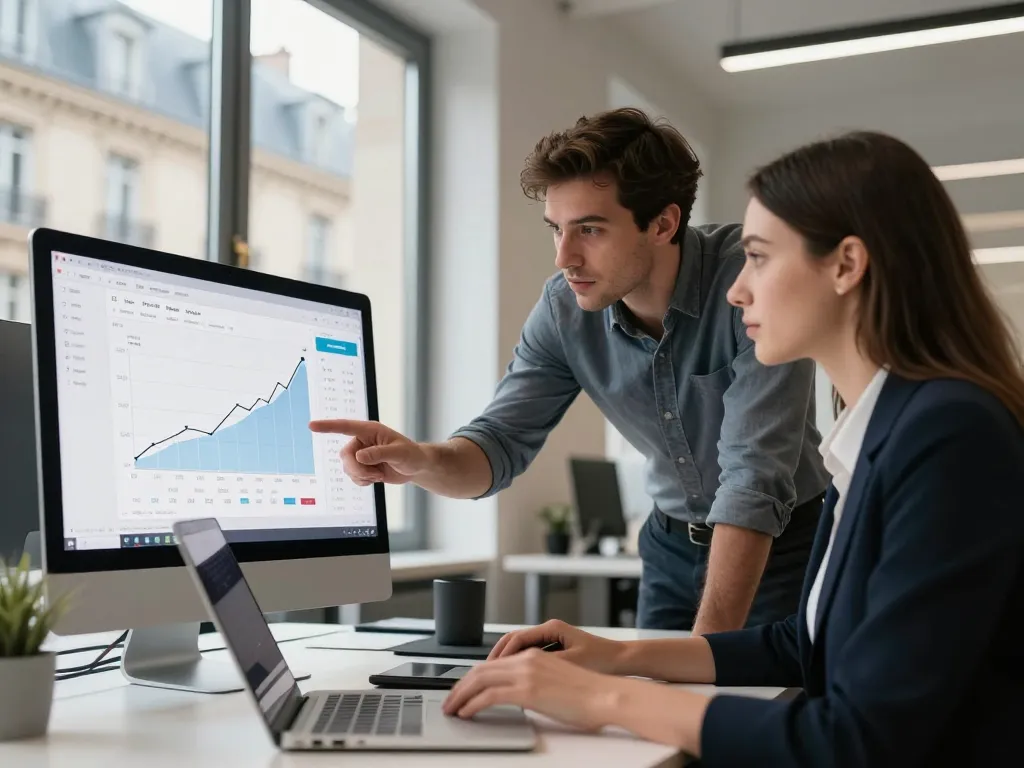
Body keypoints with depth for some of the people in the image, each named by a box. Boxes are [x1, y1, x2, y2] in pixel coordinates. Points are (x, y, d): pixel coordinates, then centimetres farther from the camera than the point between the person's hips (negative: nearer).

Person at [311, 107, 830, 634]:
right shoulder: (563, 309, -13)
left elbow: (755, 477, -33)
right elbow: (501, 443, -9)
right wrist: (423, 462, -33)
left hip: (780, 542, -4)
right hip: (672, 543, 4)